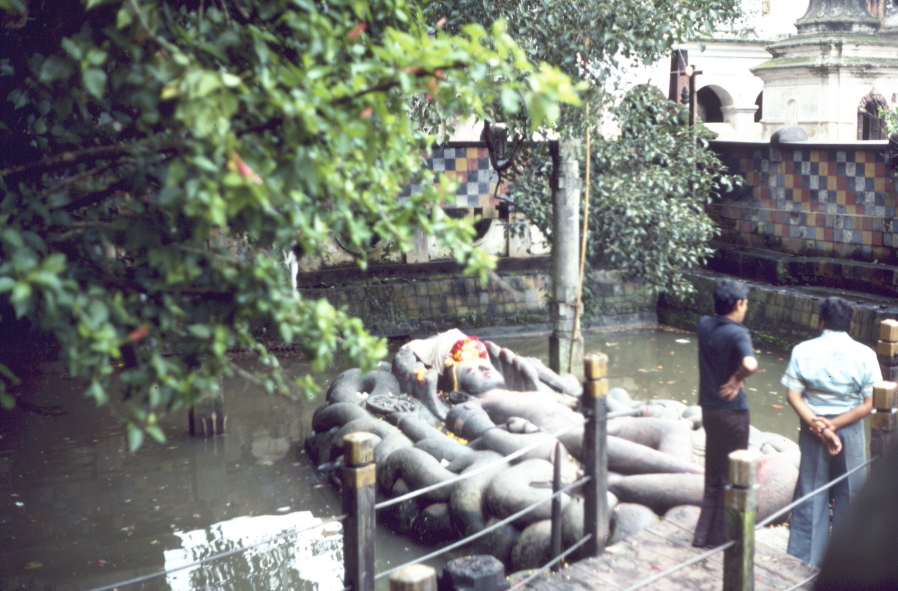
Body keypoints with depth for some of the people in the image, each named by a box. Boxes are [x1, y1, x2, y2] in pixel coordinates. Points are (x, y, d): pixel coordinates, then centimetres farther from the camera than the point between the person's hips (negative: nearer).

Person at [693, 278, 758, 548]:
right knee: (730, 477, 8)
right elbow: (750, 364, -37)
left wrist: (733, 377, 3)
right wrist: (737, 379, -19)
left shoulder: (704, 324, 0)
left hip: (709, 409, 6)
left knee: (712, 475, 18)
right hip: (732, 412, -6)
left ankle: (704, 534, 24)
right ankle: (717, 537, 17)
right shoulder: (737, 333, -20)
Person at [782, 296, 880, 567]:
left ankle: (803, 562, 19)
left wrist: (819, 426, -14)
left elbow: (793, 395, -11)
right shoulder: (865, 355, -9)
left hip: (812, 428, 1)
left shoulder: (802, 351, -7)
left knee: (810, 494, 11)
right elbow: (868, 404, -12)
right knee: (848, 496, 12)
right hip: (851, 432, -1)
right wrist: (833, 426, -13)